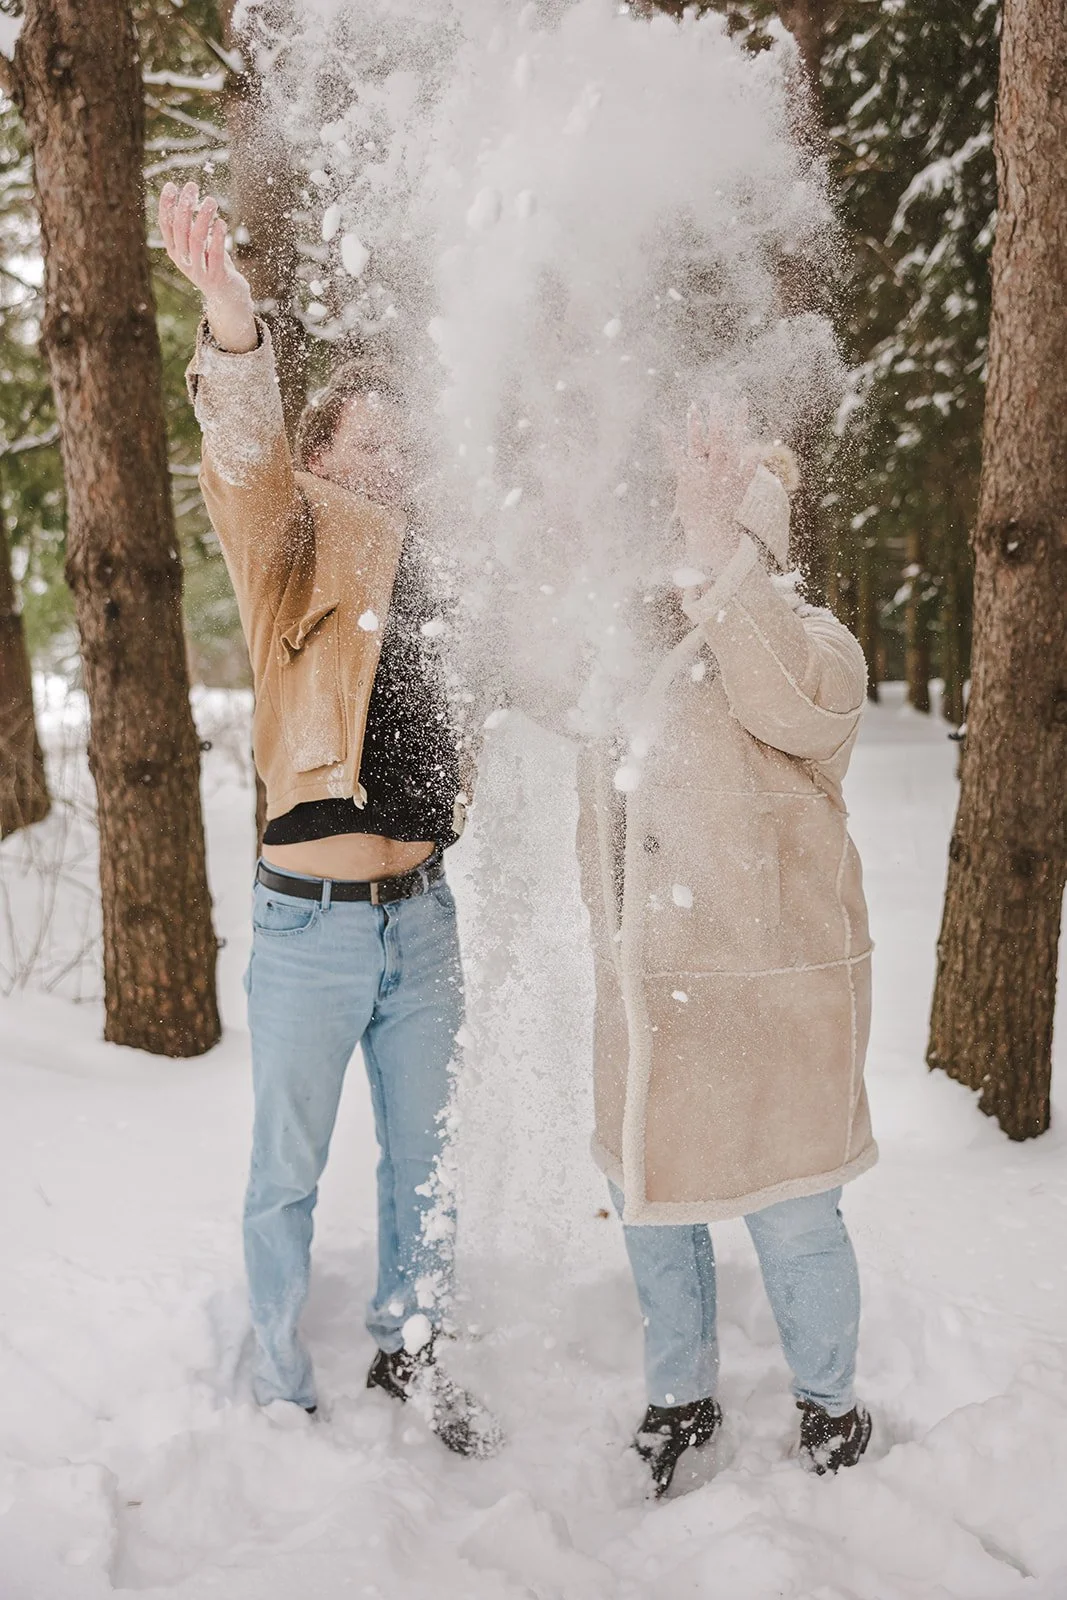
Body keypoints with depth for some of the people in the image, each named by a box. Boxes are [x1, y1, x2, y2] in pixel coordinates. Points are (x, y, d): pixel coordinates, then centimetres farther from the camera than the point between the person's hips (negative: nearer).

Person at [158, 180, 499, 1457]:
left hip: (421, 914, 5)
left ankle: (409, 1356, 35)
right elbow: (246, 456, -26)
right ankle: (283, 1392, 27)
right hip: (313, 922, -5)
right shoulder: (291, 546, -5)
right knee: (288, 1173, 9)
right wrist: (230, 320, -46)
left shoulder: (418, 565, 12)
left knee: (421, 1157, 17)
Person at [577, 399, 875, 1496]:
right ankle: (680, 1400, 40)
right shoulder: (636, 645, 9)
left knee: (789, 1217, 5)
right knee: (648, 1197, 18)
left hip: (770, 994, -6)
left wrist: (721, 545, -39)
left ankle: (828, 1411, 31)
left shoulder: (814, 645, -11)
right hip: (646, 995, 7)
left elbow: (789, 698, -33)